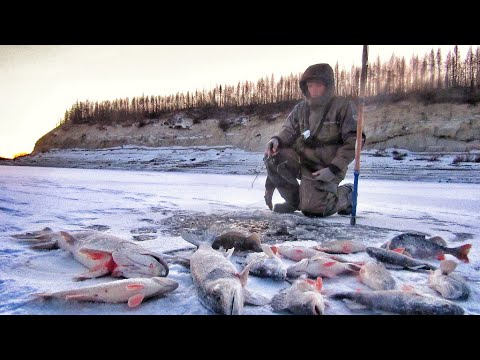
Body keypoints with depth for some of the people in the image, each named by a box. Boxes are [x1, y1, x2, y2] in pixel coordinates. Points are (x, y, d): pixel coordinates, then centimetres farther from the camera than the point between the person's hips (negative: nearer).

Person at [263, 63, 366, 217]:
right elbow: (289, 131, 8)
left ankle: (344, 195, 13)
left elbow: (354, 141, -11)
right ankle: (294, 199, 2)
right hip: (302, 160, 5)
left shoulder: (343, 106, -9)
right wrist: (277, 140, -18)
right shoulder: (301, 108, 6)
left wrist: (334, 169, -18)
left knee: (312, 208, -21)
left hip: (324, 169, -5)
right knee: (273, 157, -20)